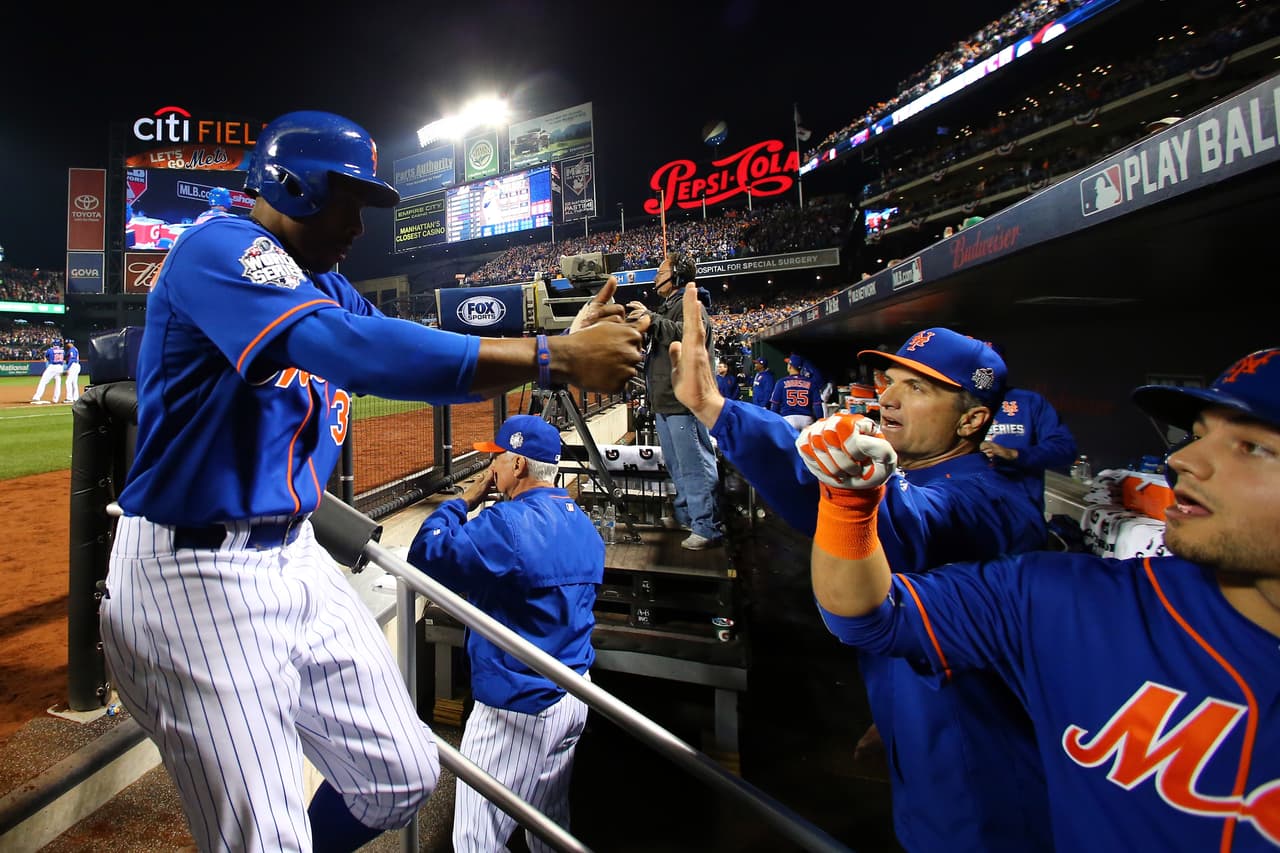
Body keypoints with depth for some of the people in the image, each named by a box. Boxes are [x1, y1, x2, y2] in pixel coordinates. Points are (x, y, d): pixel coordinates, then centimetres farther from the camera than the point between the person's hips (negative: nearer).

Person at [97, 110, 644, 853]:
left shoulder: (326, 285, 13)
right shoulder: (219, 248, -13)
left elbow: (426, 363, 4)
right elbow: (358, 351, -31)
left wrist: (565, 348, -8)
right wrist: (553, 357, -30)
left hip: (297, 558, 8)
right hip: (197, 575, -7)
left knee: (405, 779, 14)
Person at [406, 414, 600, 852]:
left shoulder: (509, 522, -24)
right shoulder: (582, 522, 5)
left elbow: (426, 555, -20)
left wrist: (465, 499, -9)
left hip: (518, 707, -9)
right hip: (575, 696, 9)